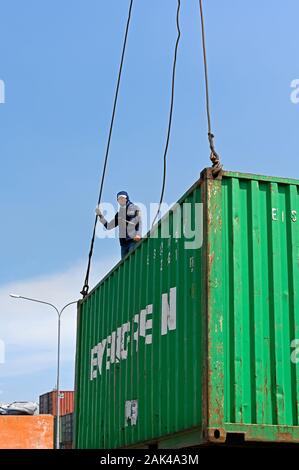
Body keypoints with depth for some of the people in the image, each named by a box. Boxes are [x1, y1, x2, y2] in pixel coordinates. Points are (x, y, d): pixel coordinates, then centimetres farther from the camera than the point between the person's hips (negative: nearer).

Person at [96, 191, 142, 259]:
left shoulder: (134, 208, 4)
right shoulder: (119, 214, 18)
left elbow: (140, 221, -6)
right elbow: (108, 226, 19)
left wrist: (138, 234, -21)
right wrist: (100, 215, 10)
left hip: (134, 240, -6)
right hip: (124, 242, 6)